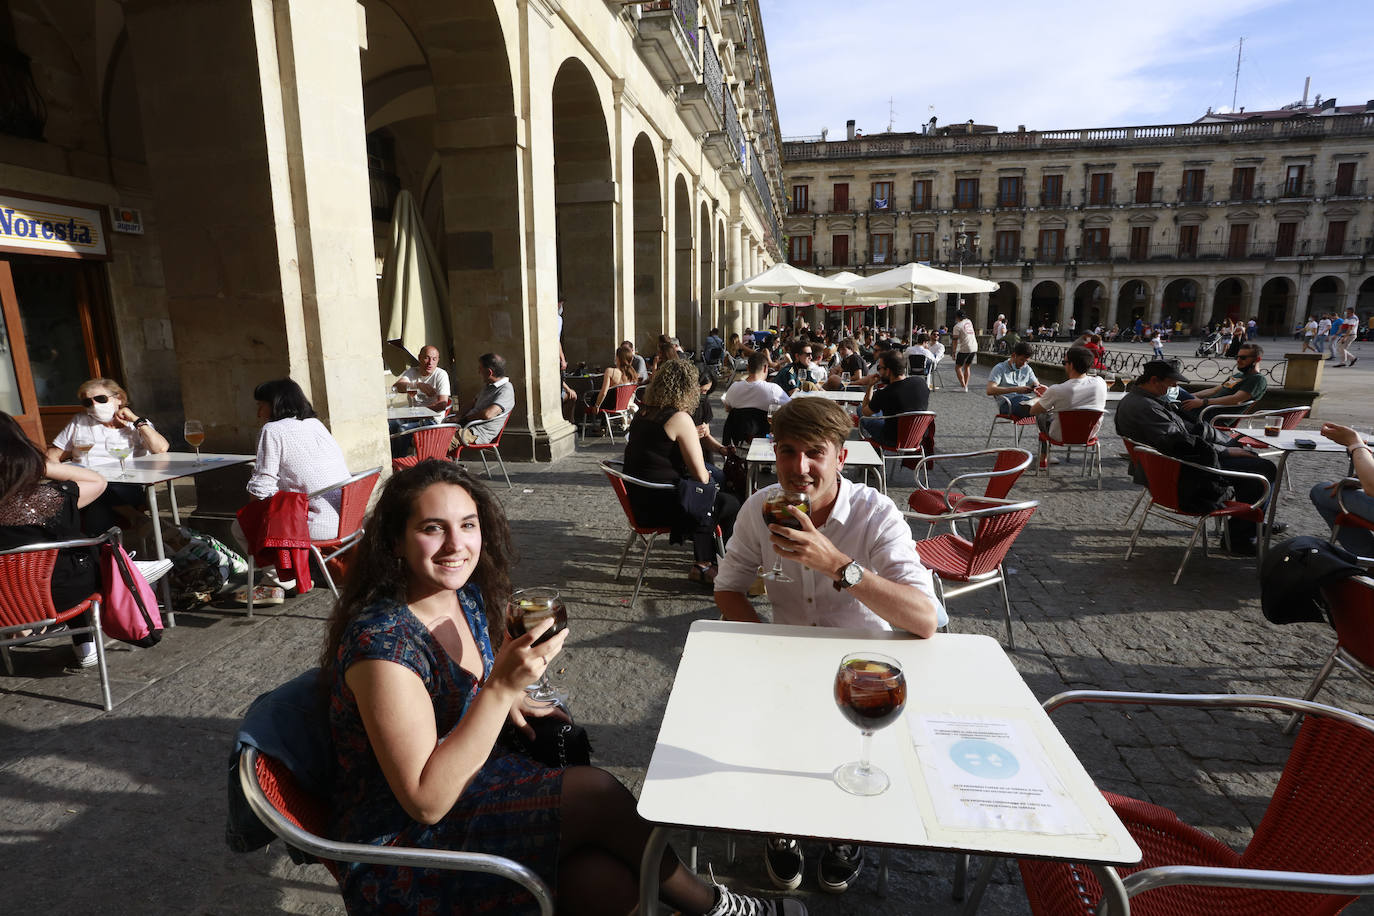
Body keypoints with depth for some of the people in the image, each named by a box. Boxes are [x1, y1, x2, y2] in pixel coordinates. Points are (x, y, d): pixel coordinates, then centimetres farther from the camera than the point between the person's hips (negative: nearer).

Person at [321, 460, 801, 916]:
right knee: (593, 791, -19)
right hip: (398, 841, -6)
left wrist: (507, 703, -2)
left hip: (463, 785, 7)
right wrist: (503, 688, -33)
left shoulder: (468, 596, -2)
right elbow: (425, 801, -25)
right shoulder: (381, 640, -25)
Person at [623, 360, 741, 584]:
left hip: (637, 498, 9)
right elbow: (700, 475, -15)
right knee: (730, 505, 5)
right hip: (660, 504, -9)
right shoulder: (680, 419, -17)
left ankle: (703, 565, 29)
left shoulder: (643, 413, 7)